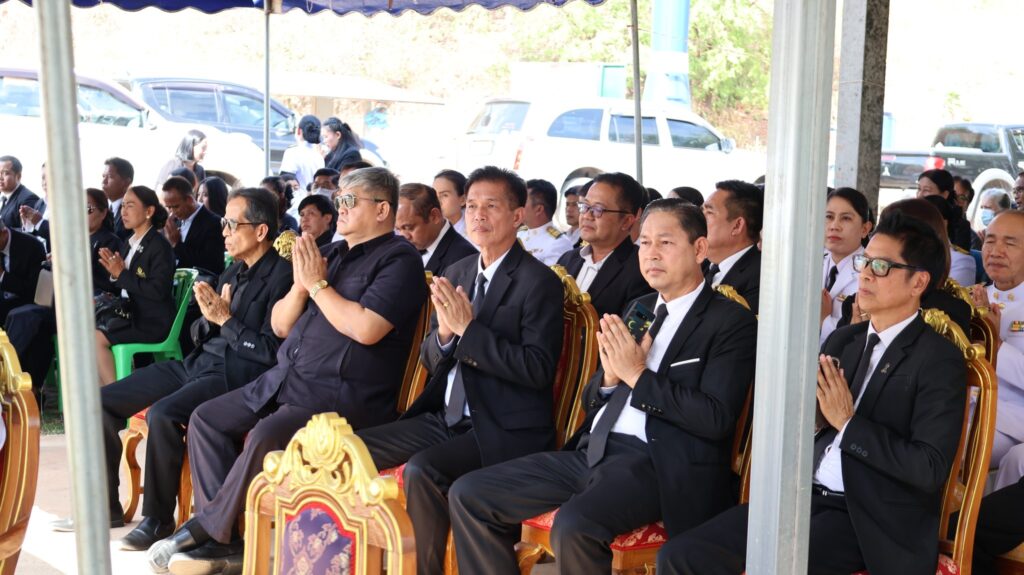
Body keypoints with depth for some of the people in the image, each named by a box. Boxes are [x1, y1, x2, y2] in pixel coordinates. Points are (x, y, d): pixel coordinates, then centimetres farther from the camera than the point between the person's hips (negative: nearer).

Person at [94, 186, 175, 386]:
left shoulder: (160, 246, -12)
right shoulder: (128, 245, 13)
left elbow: (158, 290, -22)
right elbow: (124, 287, 17)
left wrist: (122, 274, -18)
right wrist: (114, 273, -3)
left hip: (152, 323, -9)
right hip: (130, 316, 9)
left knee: (96, 338, -20)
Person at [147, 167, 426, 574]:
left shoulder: (399, 259, -6)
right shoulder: (329, 253, 17)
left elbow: (366, 329, -22)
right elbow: (280, 326, 17)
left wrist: (319, 284, -9)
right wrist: (300, 285, -3)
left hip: (345, 394, -9)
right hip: (286, 379, 9)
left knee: (265, 436, -29)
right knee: (205, 419, 0)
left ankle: (206, 529, -7)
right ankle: (224, 542, -2)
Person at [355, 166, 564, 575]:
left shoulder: (538, 282, -10)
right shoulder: (456, 274, 11)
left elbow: (538, 369, -19)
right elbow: (430, 360, 13)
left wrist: (468, 329, -21)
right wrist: (444, 332, -10)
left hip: (503, 430, -7)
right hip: (446, 417, 8)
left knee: (421, 470, -29)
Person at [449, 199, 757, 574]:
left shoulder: (732, 322, -2)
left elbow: (716, 419, -14)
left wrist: (637, 375, -12)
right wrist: (609, 377, -3)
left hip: (661, 463, -7)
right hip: (594, 451, 7)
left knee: (573, 526, -35)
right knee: (468, 494, -3)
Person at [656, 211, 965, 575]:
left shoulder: (940, 360, -4)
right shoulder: (842, 340, 16)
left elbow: (931, 469, -14)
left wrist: (848, 423, -14)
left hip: (869, 516, -6)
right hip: (803, 495, 6)